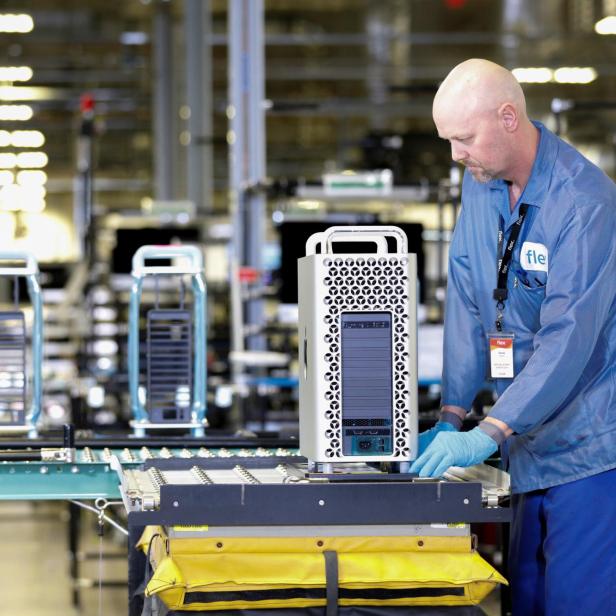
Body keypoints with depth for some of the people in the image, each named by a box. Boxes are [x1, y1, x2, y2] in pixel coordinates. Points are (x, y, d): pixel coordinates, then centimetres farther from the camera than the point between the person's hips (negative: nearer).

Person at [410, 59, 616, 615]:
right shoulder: (482, 183, 7)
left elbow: (568, 337, -24)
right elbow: (468, 301, 7)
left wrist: (489, 434, -28)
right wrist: (452, 416, 0)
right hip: (530, 444, 8)